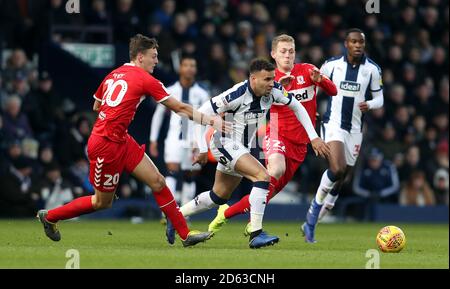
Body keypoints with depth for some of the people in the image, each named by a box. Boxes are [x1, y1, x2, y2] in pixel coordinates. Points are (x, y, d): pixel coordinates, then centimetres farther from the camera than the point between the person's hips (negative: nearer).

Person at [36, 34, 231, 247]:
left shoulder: (114, 74, 9)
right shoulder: (145, 79, -12)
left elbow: (96, 106, 21)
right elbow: (180, 108, -10)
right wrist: (211, 121, -5)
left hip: (121, 141, 9)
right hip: (106, 144, -9)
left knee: (158, 182, 2)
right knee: (102, 202, 6)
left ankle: (185, 234, 2)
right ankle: (49, 216, 22)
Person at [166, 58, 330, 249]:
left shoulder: (273, 90, -10)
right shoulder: (236, 95, -27)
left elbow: (297, 107, 6)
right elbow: (201, 114, -21)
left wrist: (313, 137, 0)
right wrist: (203, 149, -18)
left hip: (242, 148, 8)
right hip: (225, 143, -8)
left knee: (218, 197, 19)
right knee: (263, 176, -25)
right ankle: (255, 234, -25)